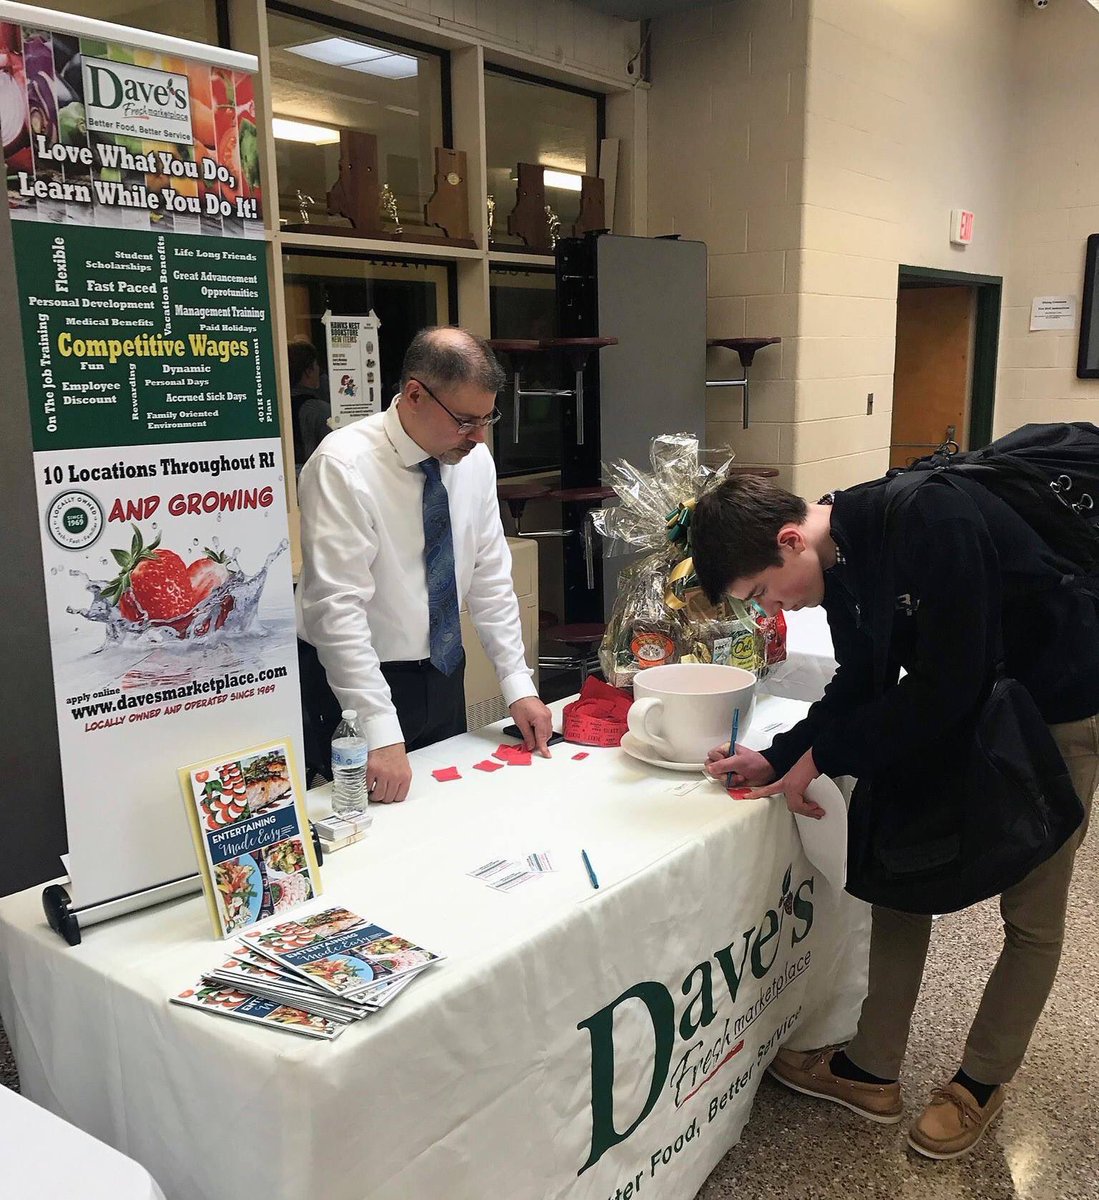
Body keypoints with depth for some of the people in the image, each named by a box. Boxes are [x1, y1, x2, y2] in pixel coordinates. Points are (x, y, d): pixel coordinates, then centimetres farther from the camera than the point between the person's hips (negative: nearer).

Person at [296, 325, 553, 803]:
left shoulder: (474, 459, -3)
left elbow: (490, 581, 3)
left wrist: (518, 686, -3)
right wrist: (382, 735, -31)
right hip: (353, 684, -6)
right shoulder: (342, 467, -22)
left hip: (442, 676, 6)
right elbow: (337, 608, -27)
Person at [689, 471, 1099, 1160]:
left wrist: (823, 756, -22)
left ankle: (982, 1083, 27)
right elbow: (862, 687, 1)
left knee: (1031, 913, 6)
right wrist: (776, 761, -11)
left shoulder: (934, 522, -34)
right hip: (960, 708, 7)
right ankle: (874, 1072, 22)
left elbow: (947, 685, -31)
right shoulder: (842, 558, -8)